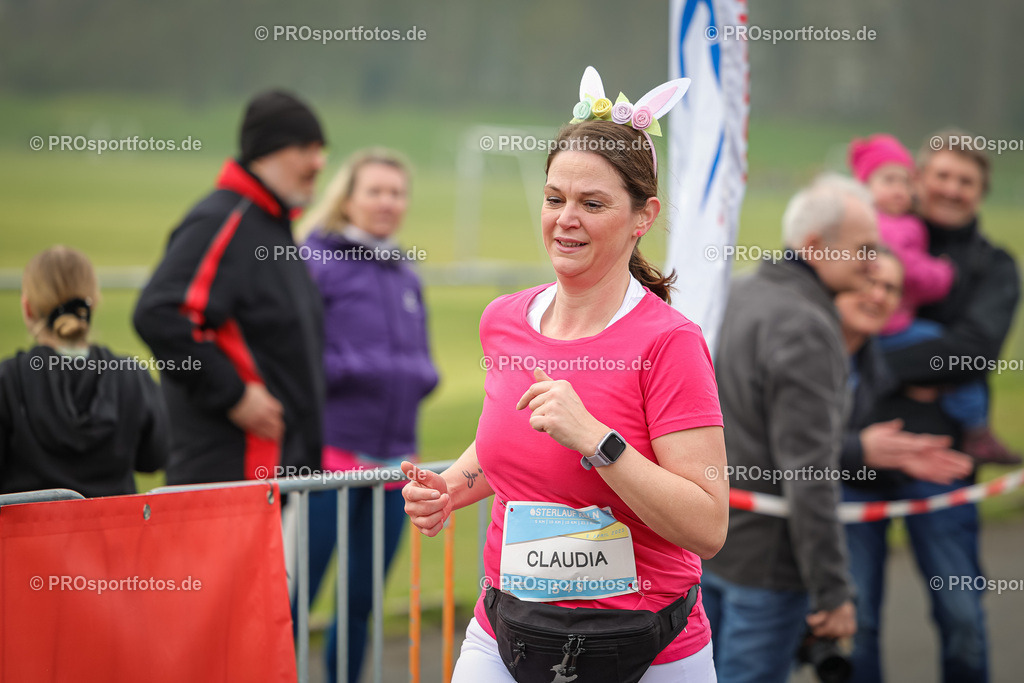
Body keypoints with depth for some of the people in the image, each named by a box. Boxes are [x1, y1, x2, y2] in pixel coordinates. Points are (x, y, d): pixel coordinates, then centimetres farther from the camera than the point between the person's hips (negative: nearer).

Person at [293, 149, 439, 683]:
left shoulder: (406, 277, 16)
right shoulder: (315, 262, -5)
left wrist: (414, 377, -2)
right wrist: (363, 370, -11)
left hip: (393, 455, 7)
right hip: (332, 452, -6)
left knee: (362, 600, 11)